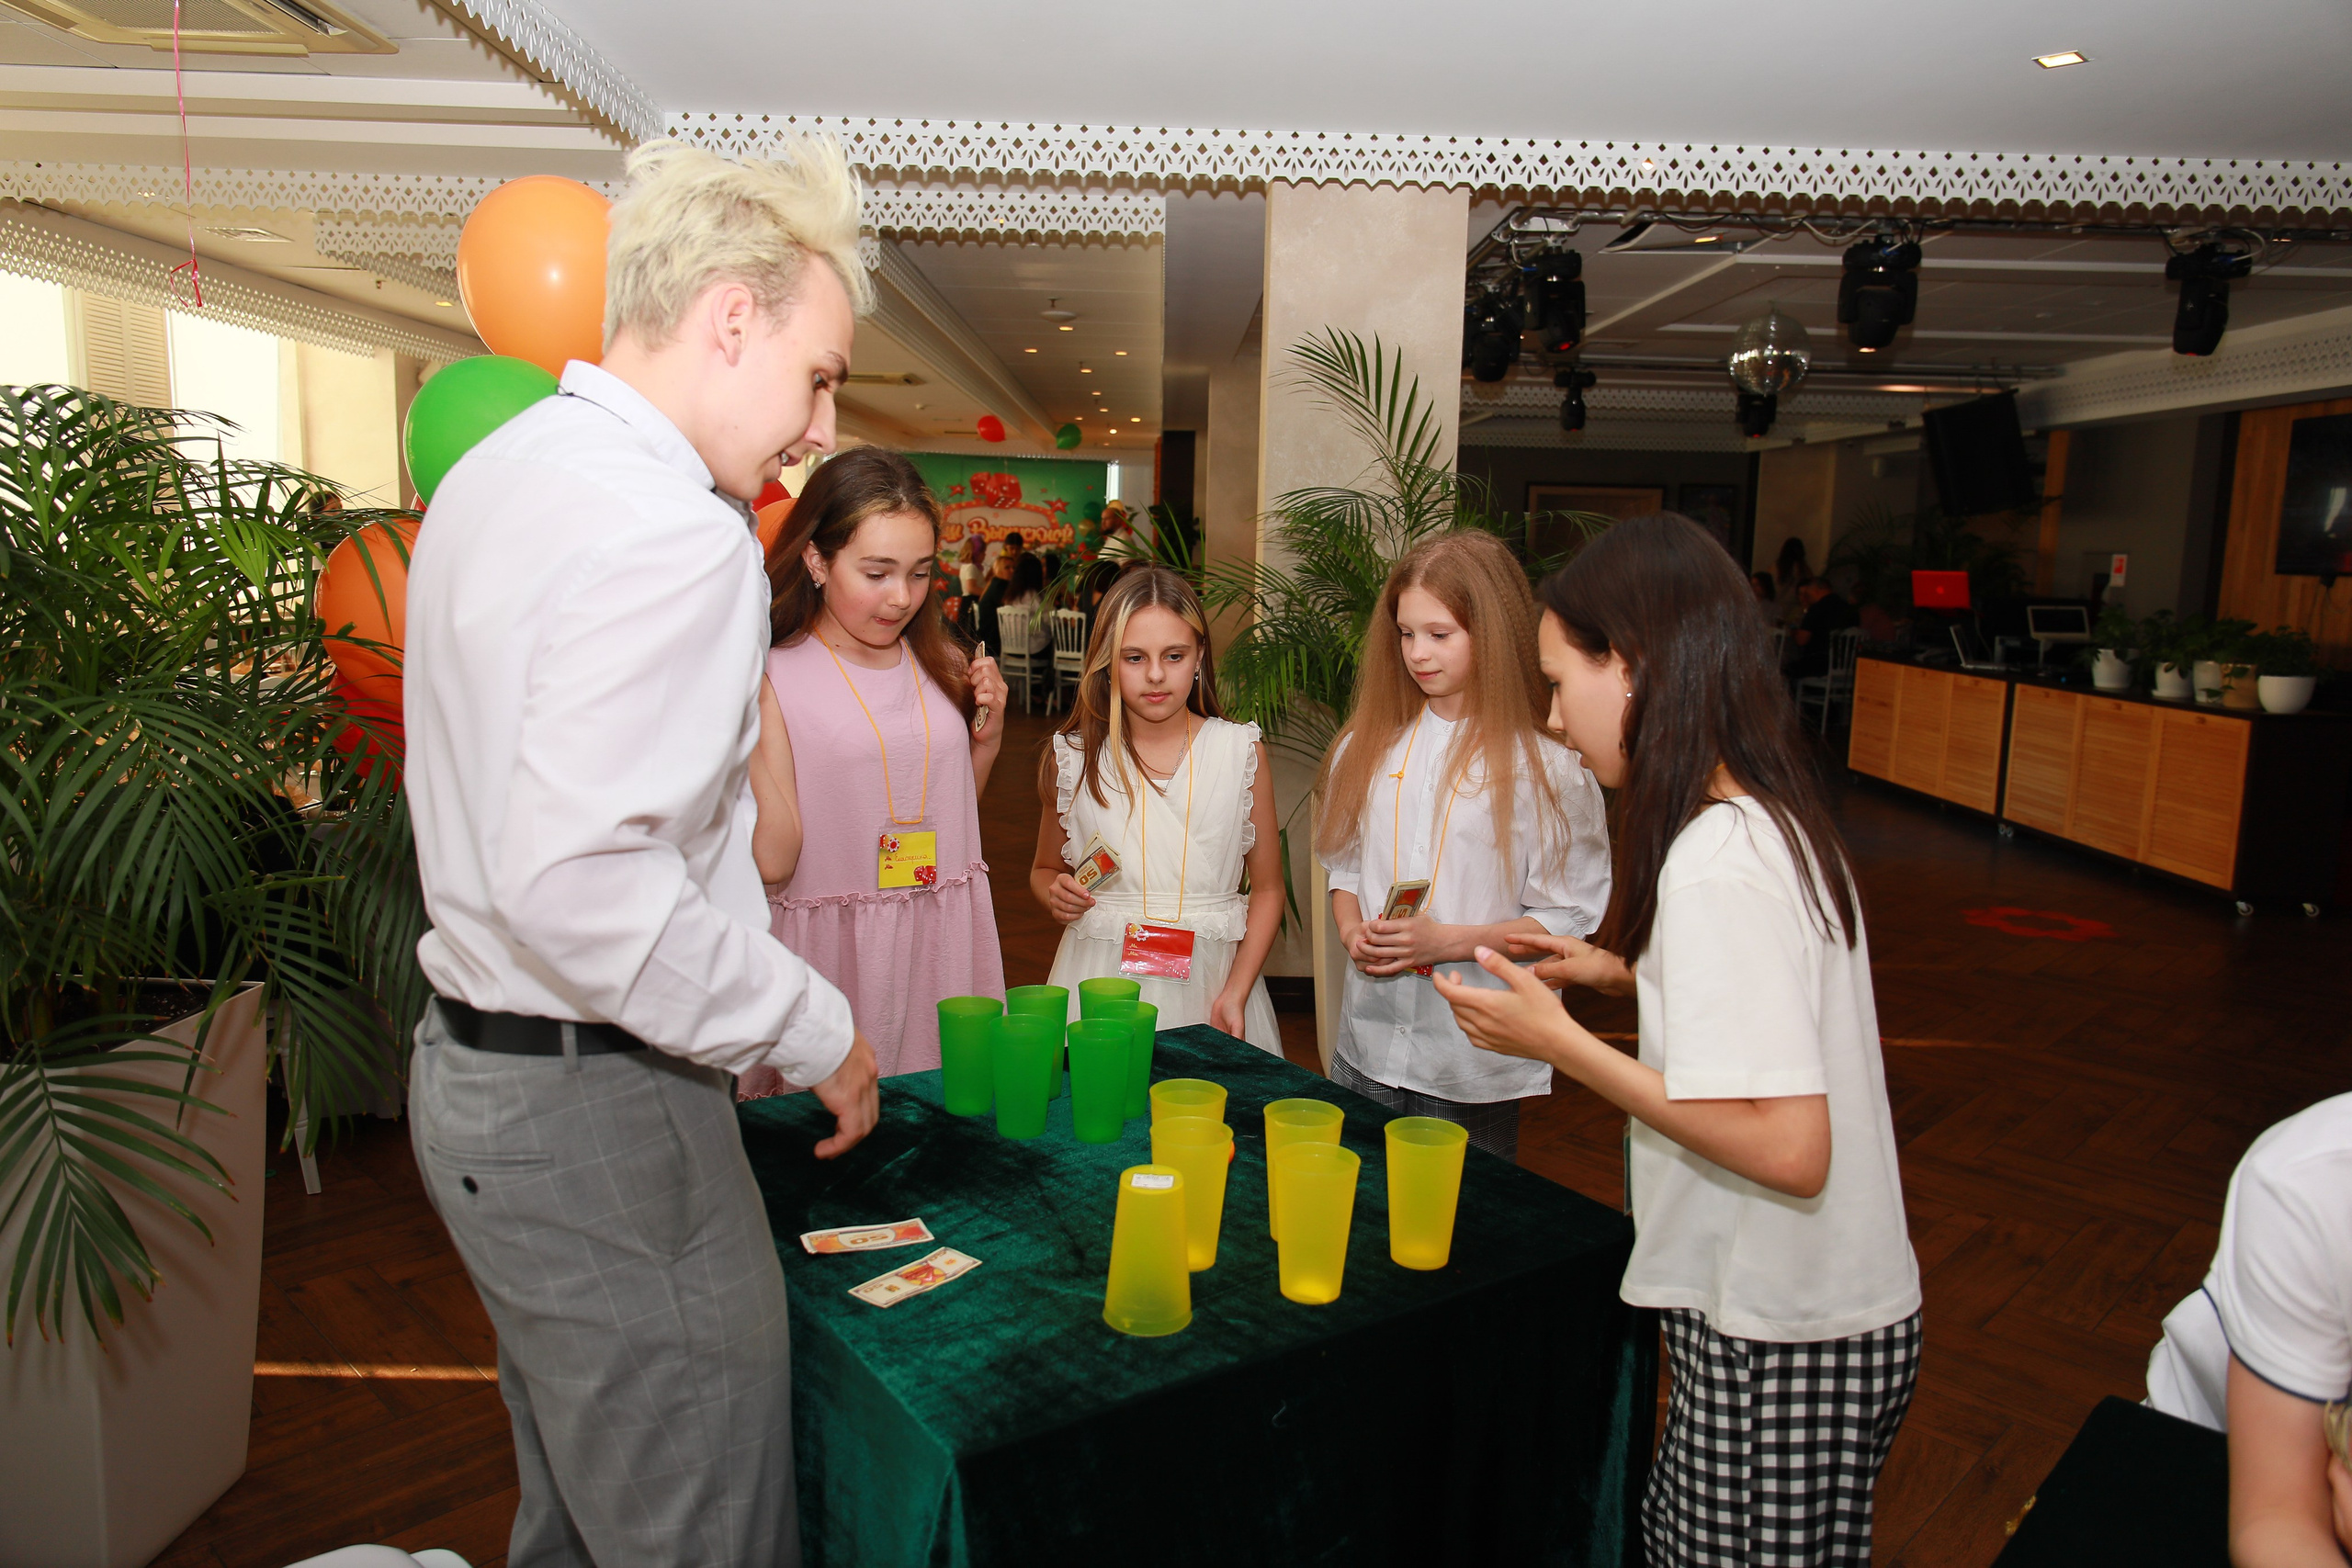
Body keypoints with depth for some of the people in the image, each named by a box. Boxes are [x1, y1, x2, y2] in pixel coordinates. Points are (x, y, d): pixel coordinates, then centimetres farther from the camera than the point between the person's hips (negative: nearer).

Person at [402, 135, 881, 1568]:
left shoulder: (502, 470, 11)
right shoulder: (671, 532, -22)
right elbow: (576, 884, -30)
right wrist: (812, 1027, -19)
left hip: (474, 1068, 10)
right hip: (596, 1103, -10)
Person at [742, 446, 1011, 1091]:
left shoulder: (942, 665, 8)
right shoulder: (771, 680, -7)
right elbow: (774, 859, -15)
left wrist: (988, 736, 3)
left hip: (947, 944, 4)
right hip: (835, 955, -4)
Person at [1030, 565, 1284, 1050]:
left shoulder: (1241, 752, 0)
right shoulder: (1074, 756, 2)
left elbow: (1267, 888, 2)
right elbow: (1044, 869, 17)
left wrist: (1234, 994, -9)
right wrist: (1056, 894, -7)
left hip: (1210, 978, 0)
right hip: (1100, 980, 1)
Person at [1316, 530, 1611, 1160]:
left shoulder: (1546, 765, -10)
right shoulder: (1368, 746, 6)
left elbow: (1574, 917, -10)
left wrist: (1447, 941, -19)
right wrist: (1352, 931, -6)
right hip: (1366, 1044, 4)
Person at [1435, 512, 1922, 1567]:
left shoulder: (1715, 863, -26)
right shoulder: (1774, 820, 4)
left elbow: (1788, 1146, -29)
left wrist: (1560, 1042, -23)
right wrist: (1623, 972, 10)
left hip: (1782, 1347, -9)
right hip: (1785, 1317, 9)